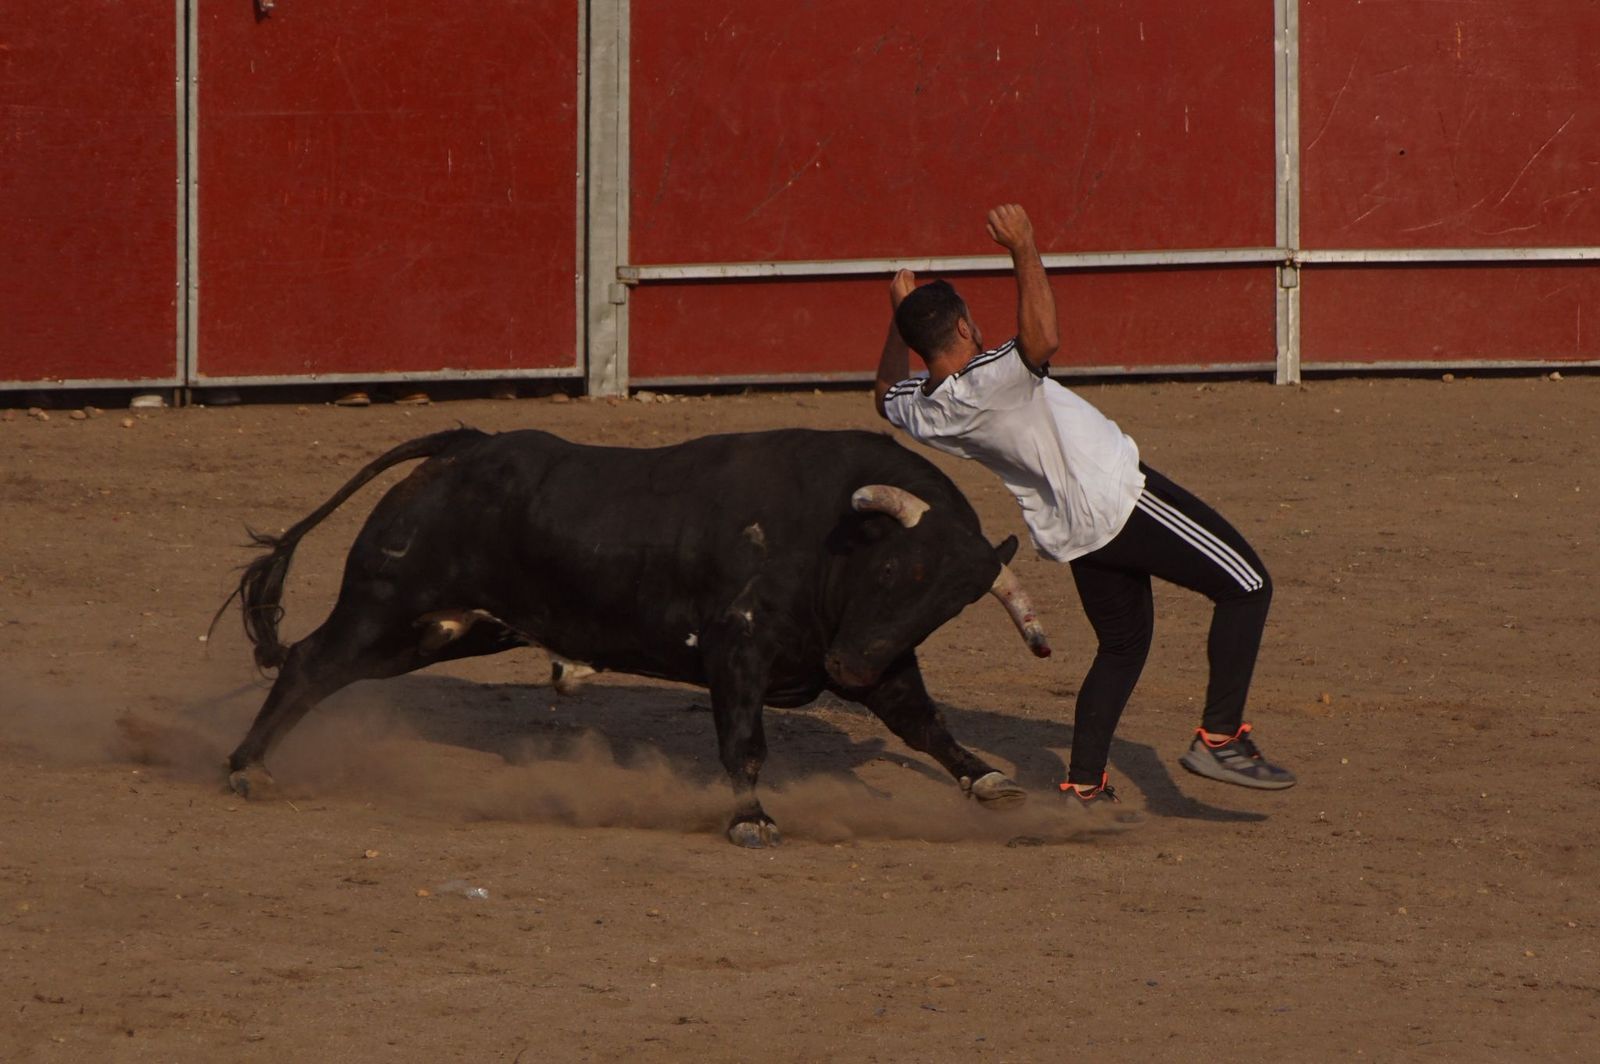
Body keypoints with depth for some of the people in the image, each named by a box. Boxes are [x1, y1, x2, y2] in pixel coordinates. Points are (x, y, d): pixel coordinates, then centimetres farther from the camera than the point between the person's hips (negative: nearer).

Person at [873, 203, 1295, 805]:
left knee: (1122, 644, 25)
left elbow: (887, 393, 24)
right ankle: (1218, 738, -4)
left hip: (1066, 531, 9)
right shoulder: (985, 383, -27)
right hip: (1120, 500, -9)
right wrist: (1023, 250, -39)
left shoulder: (920, 412, -1)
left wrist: (901, 316, 28)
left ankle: (1083, 785, 19)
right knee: (1246, 586, 2)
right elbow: (1043, 341, -46)